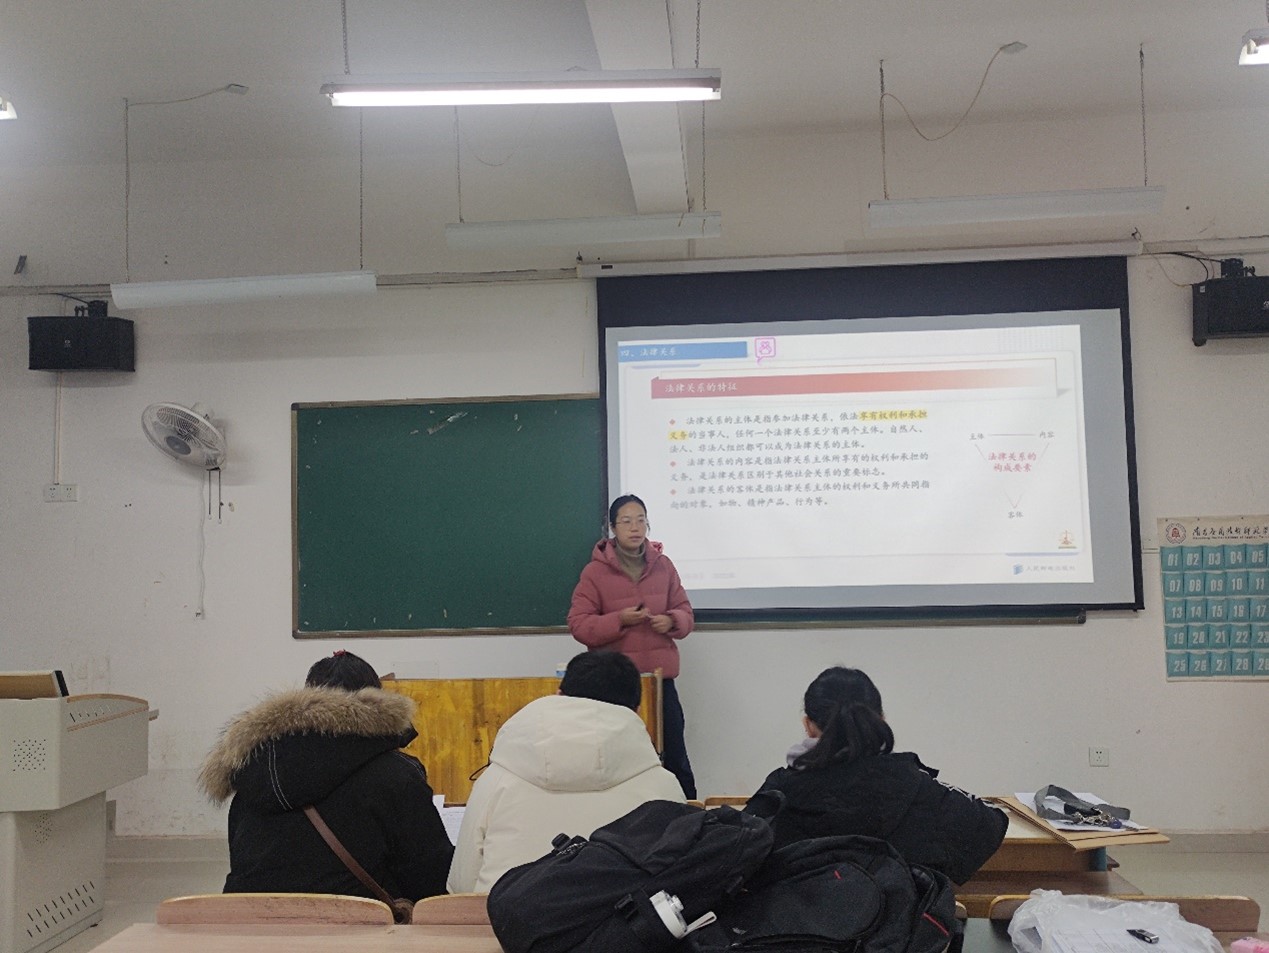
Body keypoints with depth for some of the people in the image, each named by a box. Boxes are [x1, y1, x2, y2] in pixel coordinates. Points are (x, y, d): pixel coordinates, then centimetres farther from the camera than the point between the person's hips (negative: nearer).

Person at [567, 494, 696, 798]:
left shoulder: (663, 565, 7)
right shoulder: (595, 571, -3)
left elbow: (685, 612, 13)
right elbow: (578, 625, -6)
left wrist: (672, 621, -10)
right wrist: (620, 620, -19)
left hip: (659, 677, 3)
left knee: (675, 759, 7)